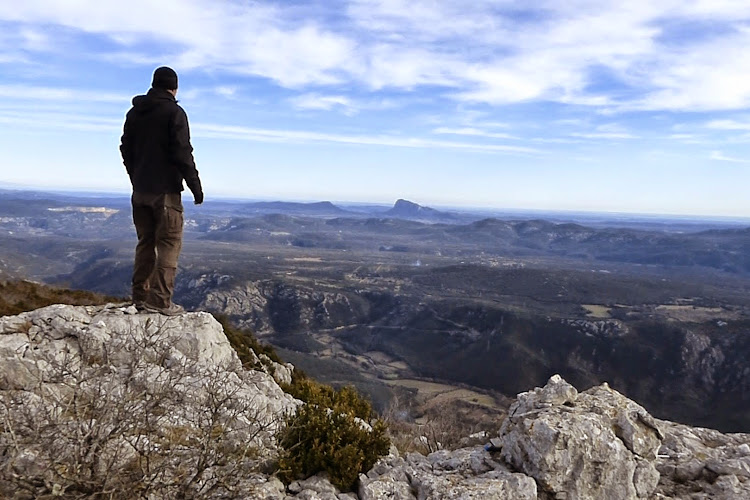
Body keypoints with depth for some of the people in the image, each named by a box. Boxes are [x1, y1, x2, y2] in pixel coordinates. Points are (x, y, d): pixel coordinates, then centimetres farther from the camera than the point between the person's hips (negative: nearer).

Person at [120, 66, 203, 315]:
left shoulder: (134, 113, 13)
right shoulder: (174, 113, -8)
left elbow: (126, 150, 18)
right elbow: (182, 153, -14)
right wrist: (195, 185, -8)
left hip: (140, 190, 7)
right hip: (166, 190, -7)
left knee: (145, 241, 14)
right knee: (169, 243, -3)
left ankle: (140, 296, 15)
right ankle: (160, 300, -7)